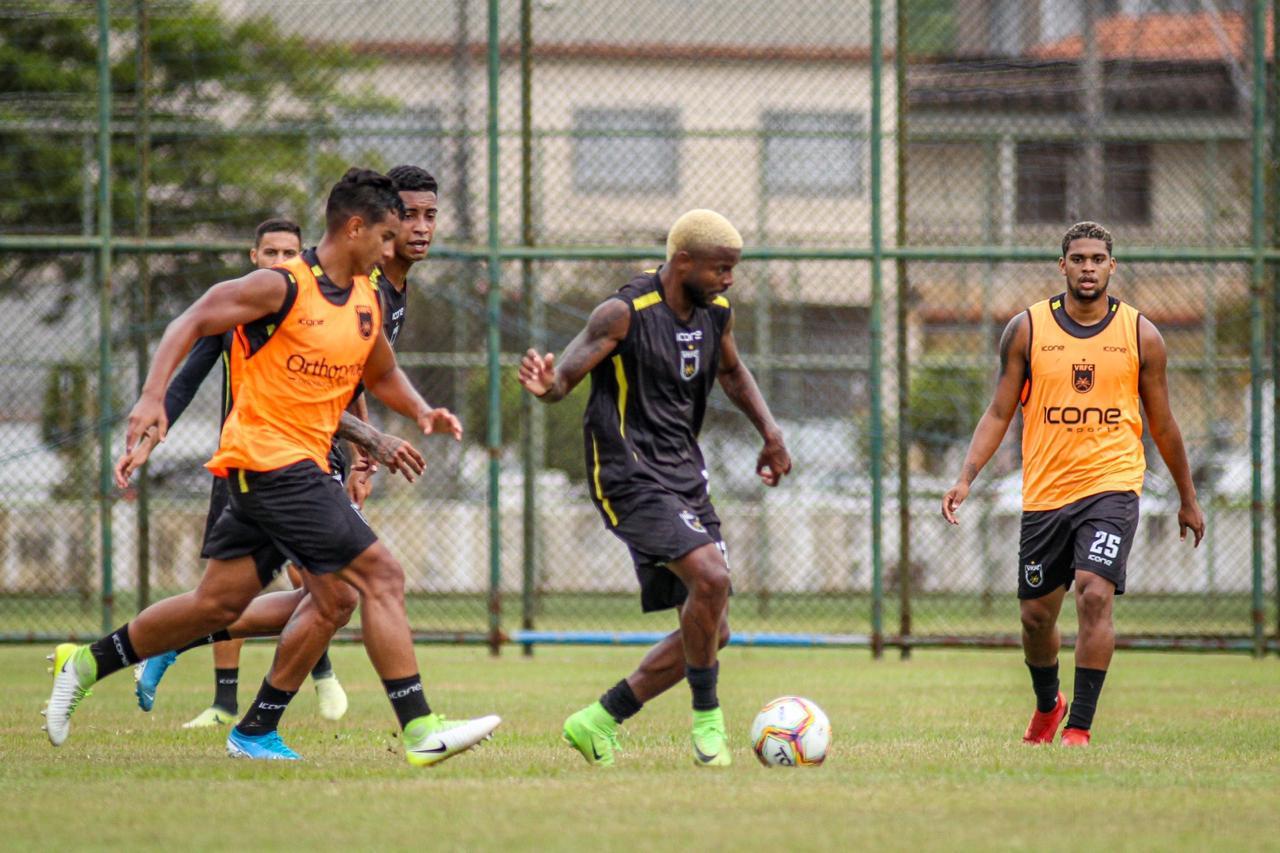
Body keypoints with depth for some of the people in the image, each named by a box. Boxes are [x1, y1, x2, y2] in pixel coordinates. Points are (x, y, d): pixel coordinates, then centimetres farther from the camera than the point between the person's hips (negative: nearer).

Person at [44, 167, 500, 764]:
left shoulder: (368, 300, 13)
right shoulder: (282, 286, -12)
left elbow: (381, 374, 29)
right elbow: (190, 323, -10)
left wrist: (421, 413, 9)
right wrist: (153, 396, -21)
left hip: (302, 464, 9)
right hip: (267, 455, -9)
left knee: (219, 604, 13)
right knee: (380, 576, -14)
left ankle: (85, 664, 25)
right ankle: (420, 730, -14)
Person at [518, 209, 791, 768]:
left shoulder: (715, 313, 7)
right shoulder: (625, 314, -14)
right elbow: (564, 377, -14)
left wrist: (770, 433, 19)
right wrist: (545, 385, -37)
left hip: (686, 479, 8)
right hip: (631, 478, -8)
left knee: (710, 631, 5)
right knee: (711, 576, -27)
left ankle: (601, 721, 16)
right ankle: (706, 716, -11)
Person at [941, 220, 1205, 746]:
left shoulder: (1140, 335, 2)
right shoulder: (1027, 329, 1)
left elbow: (1162, 424, 12)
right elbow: (999, 413, 4)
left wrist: (1188, 499, 18)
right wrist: (966, 478, -8)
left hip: (1112, 485, -2)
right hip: (1044, 492, 2)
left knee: (1095, 594, -22)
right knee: (1036, 615, 11)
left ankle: (1079, 728, -16)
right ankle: (1047, 704, 40)